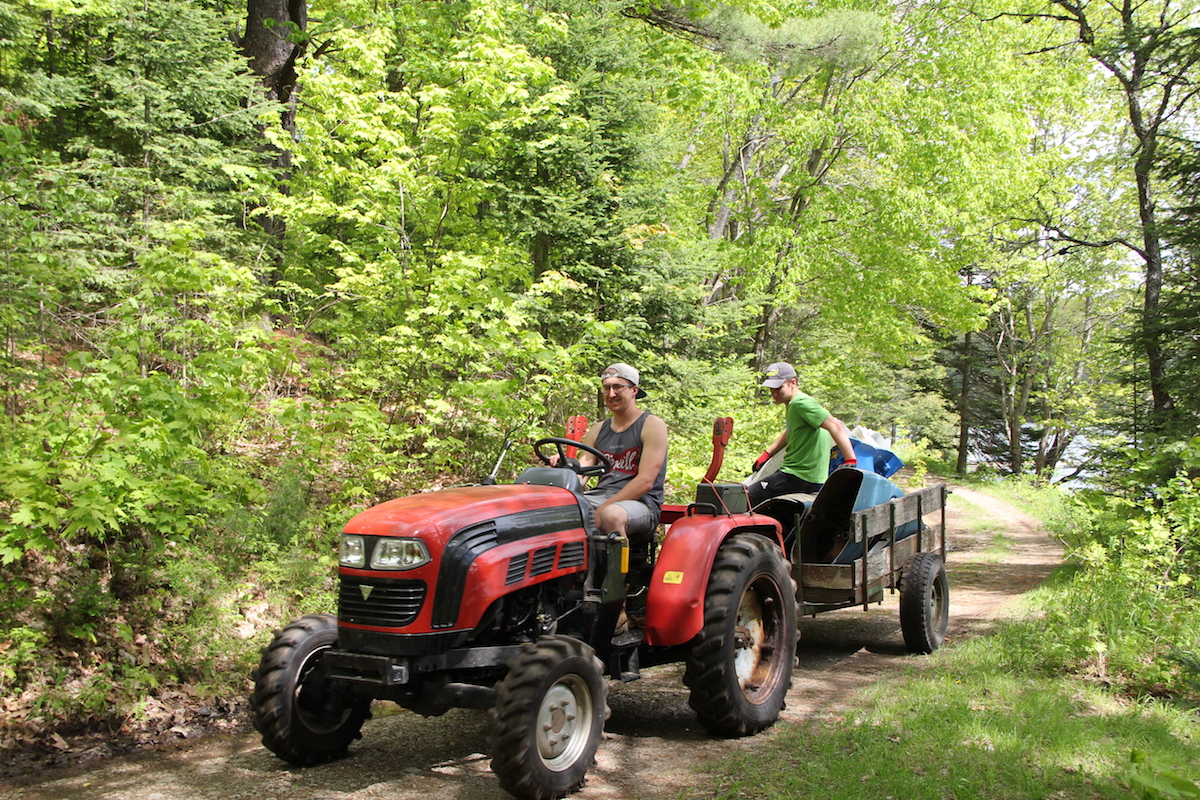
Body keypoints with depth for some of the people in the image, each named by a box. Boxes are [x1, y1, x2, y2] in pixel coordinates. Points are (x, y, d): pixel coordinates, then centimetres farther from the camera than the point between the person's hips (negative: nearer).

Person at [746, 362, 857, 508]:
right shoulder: (793, 404, 13)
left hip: (798, 477, -11)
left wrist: (851, 461, -32)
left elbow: (835, 426, -26)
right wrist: (766, 454, 29)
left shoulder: (801, 403, -18)